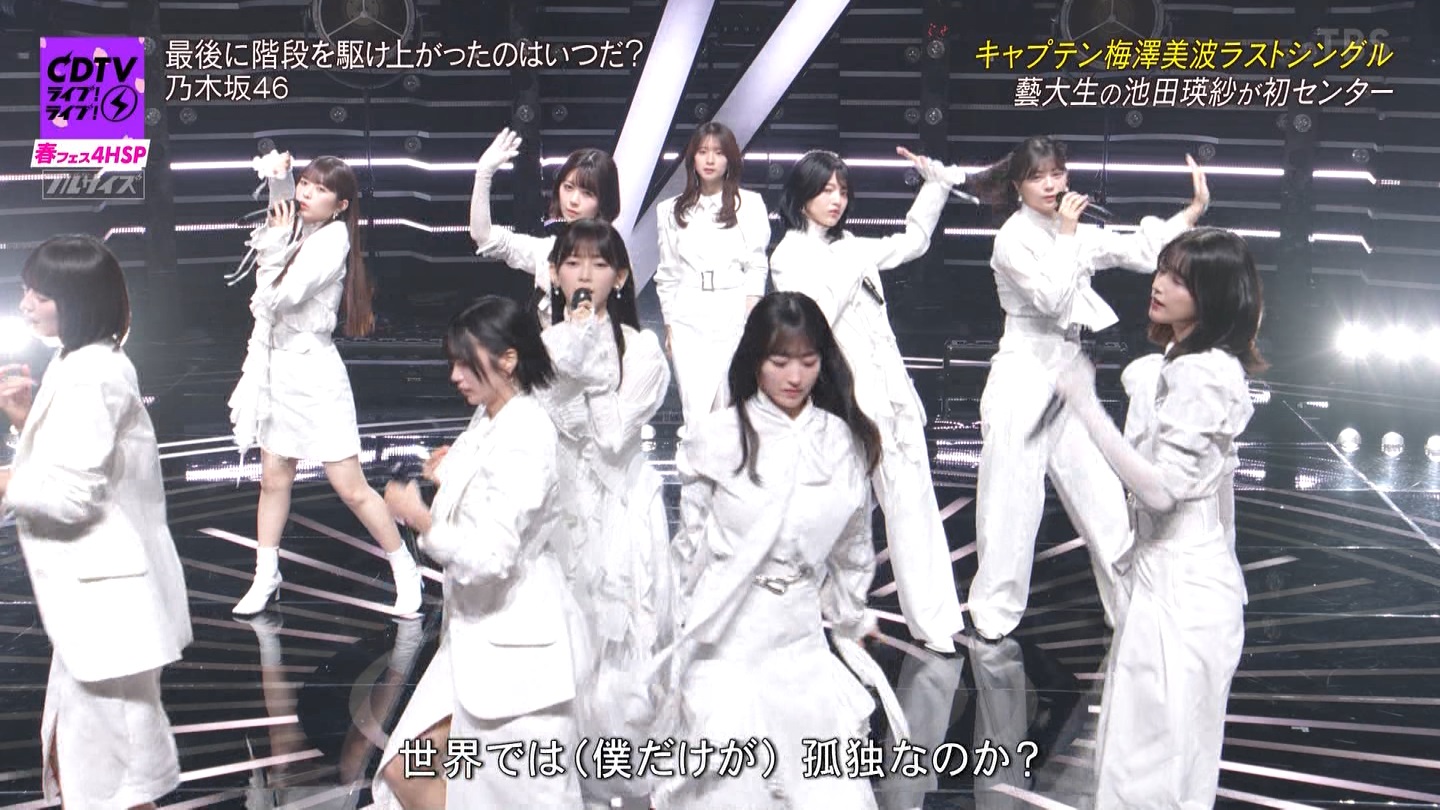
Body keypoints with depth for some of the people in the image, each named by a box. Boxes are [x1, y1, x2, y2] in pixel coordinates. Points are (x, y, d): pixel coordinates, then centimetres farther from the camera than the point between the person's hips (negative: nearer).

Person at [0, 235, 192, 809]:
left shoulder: (90, 377, -21)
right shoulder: (78, 363, 11)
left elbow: (68, 494, -25)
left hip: (105, 596, -10)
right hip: (91, 591, 11)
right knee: (71, 750, 22)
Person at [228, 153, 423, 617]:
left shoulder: (333, 238, -13)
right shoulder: (297, 230, 9)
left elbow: (282, 296, -19)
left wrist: (278, 238, -8)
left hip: (312, 370, -8)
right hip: (276, 366, 8)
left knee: (351, 487, -4)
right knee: (274, 478, 14)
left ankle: (405, 570, 10)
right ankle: (266, 577, 27)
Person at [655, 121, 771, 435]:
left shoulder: (749, 204, 7)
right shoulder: (671, 210, 14)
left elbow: (756, 267, 3)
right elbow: (667, 273, 15)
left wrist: (751, 321, -6)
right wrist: (669, 325, 11)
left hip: (735, 314, -1)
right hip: (688, 317, 1)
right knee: (694, 410, -7)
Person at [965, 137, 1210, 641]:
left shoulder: (1076, 235, 11)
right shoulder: (1014, 238, -9)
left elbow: (1141, 252, 14)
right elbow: (1052, 298, -20)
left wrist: (1194, 210, 9)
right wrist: (1067, 234, -13)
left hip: (1069, 379, 7)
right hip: (1023, 377, -7)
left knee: (1101, 497, 9)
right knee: (1013, 500, 0)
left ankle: (1132, 606, 20)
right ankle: (996, 614, 15)